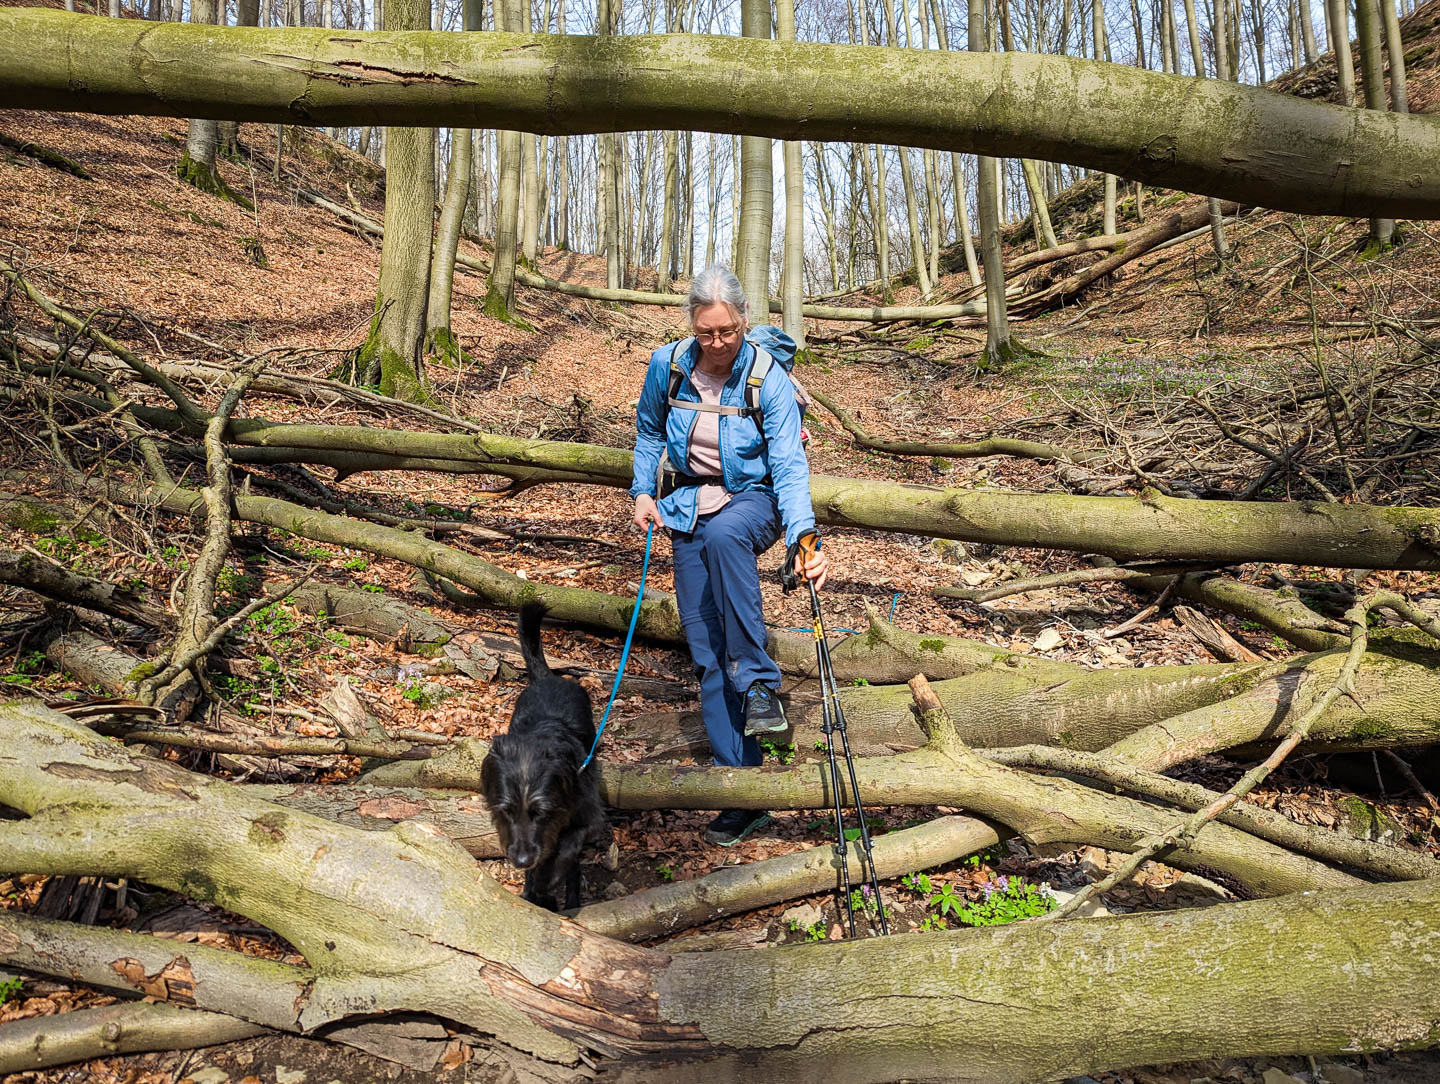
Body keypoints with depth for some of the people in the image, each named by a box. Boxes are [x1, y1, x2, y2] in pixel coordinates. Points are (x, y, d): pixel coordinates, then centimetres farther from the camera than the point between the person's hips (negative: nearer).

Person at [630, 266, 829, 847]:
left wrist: (803, 536, -36)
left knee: (724, 533, -42)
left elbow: (789, 465, -23)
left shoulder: (770, 380, -16)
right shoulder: (667, 366, -6)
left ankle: (758, 682, -29)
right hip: (688, 510, 3)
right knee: (708, 654, -3)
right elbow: (648, 432, 13)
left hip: (750, 500, -3)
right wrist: (643, 491, 3)